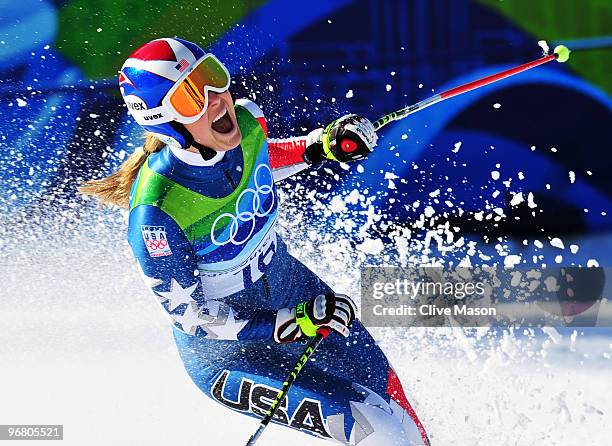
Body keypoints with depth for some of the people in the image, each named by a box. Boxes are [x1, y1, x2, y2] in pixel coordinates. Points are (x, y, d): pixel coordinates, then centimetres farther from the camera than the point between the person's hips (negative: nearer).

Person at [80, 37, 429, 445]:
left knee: (393, 400, 13)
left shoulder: (246, 121, -16)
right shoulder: (156, 212, -34)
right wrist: (294, 326, -27)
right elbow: (189, 314, -23)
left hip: (295, 291, 7)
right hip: (227, 354, -6)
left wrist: (323, 145, -6)